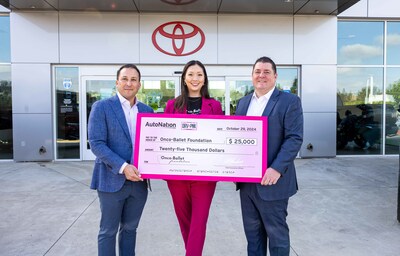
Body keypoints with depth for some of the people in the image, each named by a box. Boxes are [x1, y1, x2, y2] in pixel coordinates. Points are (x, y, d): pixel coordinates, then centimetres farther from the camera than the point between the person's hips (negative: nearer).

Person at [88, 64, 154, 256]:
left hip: (139, 181, 5)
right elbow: (96, 143, -12)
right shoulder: (102, 107, -5)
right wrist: (122, 167, -21)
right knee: (108, 231, 8)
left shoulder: (147, 110, 9)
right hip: (112, 180, -4)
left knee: (130, 229, 17)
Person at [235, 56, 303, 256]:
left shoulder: (289, 101, -5)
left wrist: (277, 169, -22)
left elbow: (294, 138, -13)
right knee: (252, 231, 17)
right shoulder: (243, 102, 13)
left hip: (271, 180, -5)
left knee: (276, 232, 8)